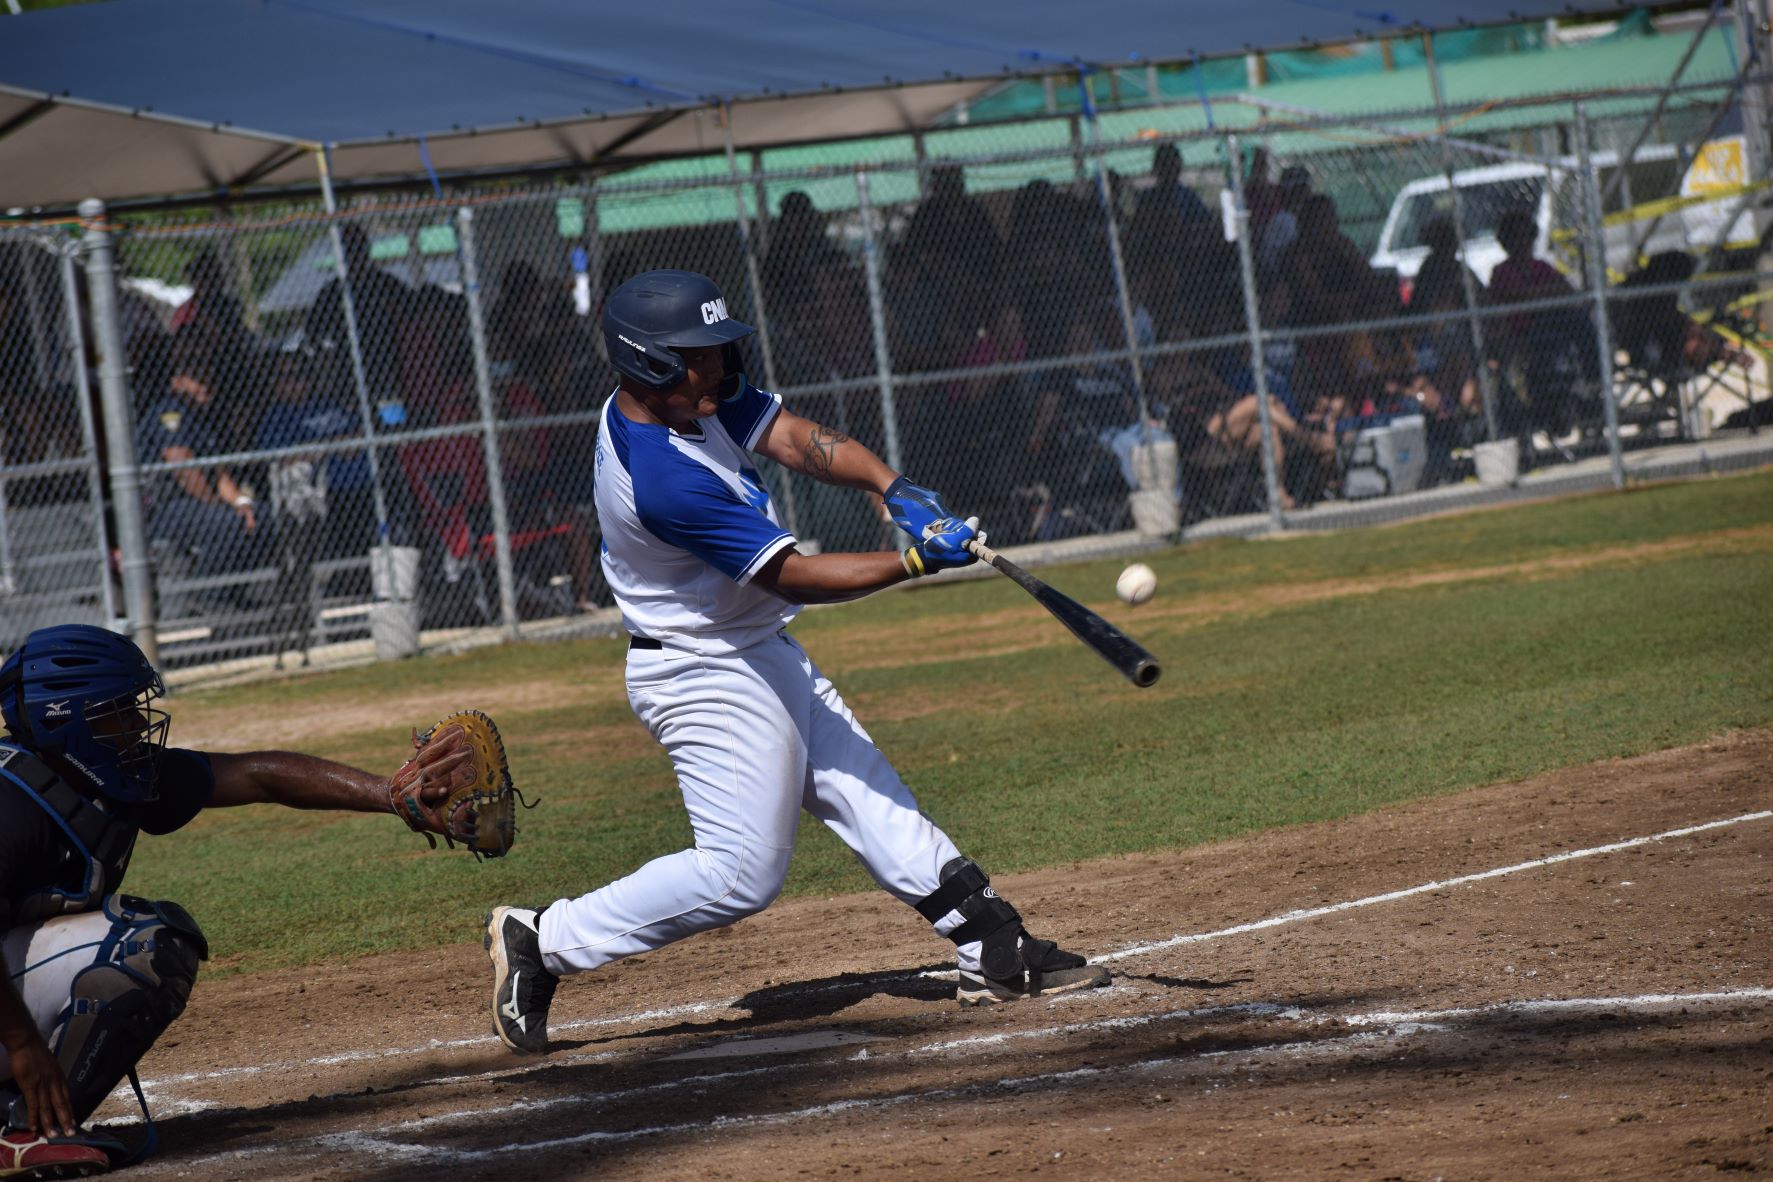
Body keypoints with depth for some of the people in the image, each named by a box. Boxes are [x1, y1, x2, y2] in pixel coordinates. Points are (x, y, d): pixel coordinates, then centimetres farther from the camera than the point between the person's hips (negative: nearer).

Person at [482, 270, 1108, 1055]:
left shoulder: (698, 398, -2)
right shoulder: (661, 478, -30)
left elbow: (795, 438, -5)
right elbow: (793, 576, -28)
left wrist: (893, 488, -22)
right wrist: (915, 562, -28)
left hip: (765, 662, 10)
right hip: (710, 678, -10)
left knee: (874, 805, 10)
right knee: (740, 872, -8)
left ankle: (997, 954, 15)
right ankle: (541, 943, 0)